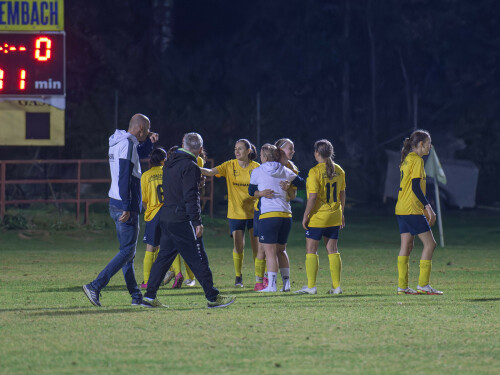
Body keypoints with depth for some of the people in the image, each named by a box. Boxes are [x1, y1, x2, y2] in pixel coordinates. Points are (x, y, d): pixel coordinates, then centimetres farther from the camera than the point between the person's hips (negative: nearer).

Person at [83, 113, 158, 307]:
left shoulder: (119, 142, 15)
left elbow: (141, 153, 37)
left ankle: (136, 296, 16)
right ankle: (95, 286, -15)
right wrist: (126, 207, -26)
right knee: (127, 251, -8)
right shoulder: (127, 143, -14)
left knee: (128, 252, 12)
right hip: (125, 206, -10)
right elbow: (124, 177, -22)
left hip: (117, 205, 10)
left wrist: (149, 141, 16)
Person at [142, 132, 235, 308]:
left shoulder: (170, 163, 13)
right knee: (198, 259, -3)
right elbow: (191, 197, -19)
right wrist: (197, 222, -19)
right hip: (183, 220, -8)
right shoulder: (190, 167, -14)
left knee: (164, 256, 12)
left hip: (166, 217, 8)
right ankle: (213, 298, 1)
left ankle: (149, 297, 9)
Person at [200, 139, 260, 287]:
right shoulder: (230, 166, -2)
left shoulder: (256, 167, -3)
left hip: (253, 212, 0)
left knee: (256, 246, 1)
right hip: (235, 212, 1)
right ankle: (238, 276, 13)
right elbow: (211, 172, -13)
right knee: (238, 246, -2)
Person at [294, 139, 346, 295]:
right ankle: (336, 286, 8)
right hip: (334, 217, 6)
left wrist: (306, 216, -9)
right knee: (332, 250, 10)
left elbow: (313, 197, -17)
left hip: (317, 217, -6)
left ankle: (311, 286, 0)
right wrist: (341, 214, 20)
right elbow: (342, 194, 11)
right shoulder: (338, 170, 5)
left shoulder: (315, 171, -14)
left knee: (311, 250, 2)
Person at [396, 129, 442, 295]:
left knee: (406, 246, 8)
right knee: (429, 243, -6)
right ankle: (423, 285, -8)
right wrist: (428, 207, -16)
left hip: (402, 210, 10)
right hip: (412, 210, -10)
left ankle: (402, 286, 5)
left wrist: (425, 207, 26)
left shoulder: (407, 160, 17)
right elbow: (416, 186, -18)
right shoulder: (417, 160, -11)